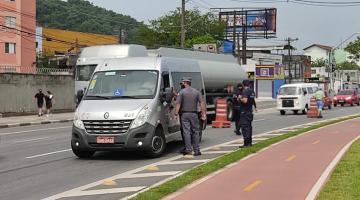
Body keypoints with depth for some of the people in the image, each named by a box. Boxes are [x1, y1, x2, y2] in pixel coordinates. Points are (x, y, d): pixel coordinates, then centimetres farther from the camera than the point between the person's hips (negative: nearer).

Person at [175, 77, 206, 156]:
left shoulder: (182, 92, -2)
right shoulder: (196, 92, 6)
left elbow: (178, 104, -8)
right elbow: (202, 103, 1)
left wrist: (176, 113, -8)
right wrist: (204, 113, 1)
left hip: (185, 114, -2)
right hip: (194, 114, 2)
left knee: (186, 132, 0)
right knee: (195, 132, 8)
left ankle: (188, 150, -4)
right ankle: (196, 150, 7)